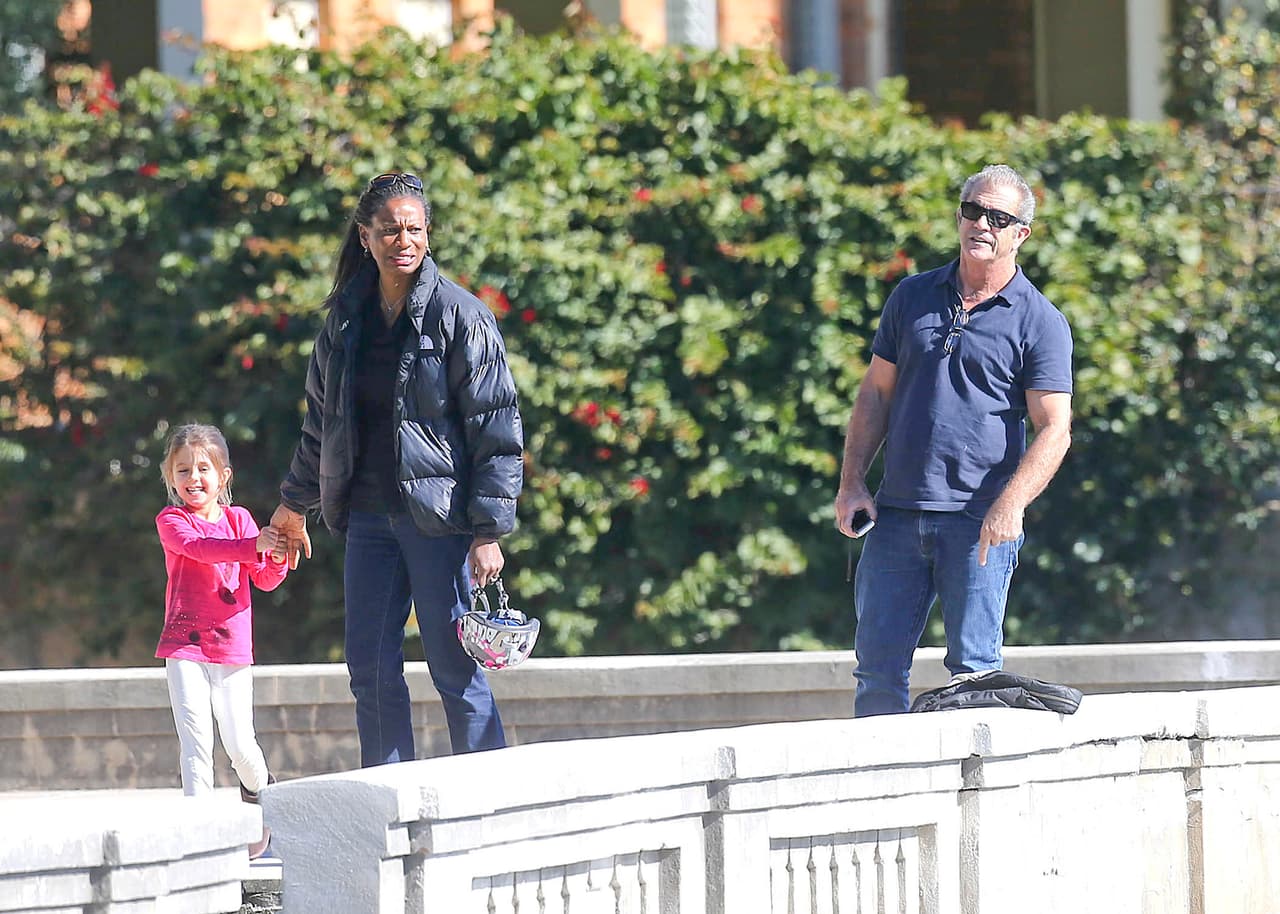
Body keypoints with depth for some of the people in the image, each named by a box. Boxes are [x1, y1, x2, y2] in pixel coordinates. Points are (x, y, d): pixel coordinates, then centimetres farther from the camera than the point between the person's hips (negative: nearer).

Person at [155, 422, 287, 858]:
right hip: (184, 645, -2)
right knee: (195, 738, -12)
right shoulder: (171, 521, -1)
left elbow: (264, 579, 4)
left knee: (239, 743, 0)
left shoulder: (239, 519, 9)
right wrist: (253, 545, -37)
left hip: (232, 647, 2)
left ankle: (257, 788, 31)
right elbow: (199, 546, -22)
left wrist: (279, 557, -20)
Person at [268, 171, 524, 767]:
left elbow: (497, 429, -8)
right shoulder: (347, 317, 10)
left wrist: (489, 531, -14)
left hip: (439, 516, -6)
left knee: (454, 668, -6)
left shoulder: (458, 315, -7)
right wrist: (295, 502, 29)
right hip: (370, 516, 6)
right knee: (370, 671, 4)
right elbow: (322, 419, 24)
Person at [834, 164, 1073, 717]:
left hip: (980, 523, -4)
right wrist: (851, 484, 6)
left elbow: (1054, 428, -6)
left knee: (973, 667, -4)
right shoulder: (913, 297, 13)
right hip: (897, 513, 4)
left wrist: (1010, 505, -20)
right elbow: (876, 392, 17)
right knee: (877, 665, 4)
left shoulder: (1040, 323, 0)